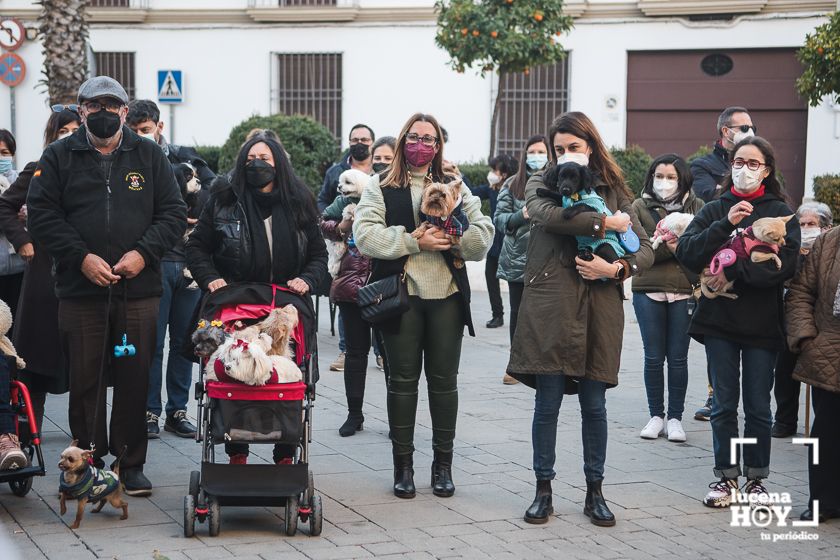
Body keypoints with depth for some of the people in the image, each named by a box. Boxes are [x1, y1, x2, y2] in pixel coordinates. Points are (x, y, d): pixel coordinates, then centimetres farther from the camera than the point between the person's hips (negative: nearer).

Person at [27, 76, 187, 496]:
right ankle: (89, 463, 16)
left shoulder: (149, 156, 9)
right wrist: (82, 257, -13)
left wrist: (143, 253, -10)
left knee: (135, 379, 4)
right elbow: (40, 214, -1)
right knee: (85, 380, 5)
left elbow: (174, 213, 6)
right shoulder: (59, 157, 6)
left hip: (139, 290, 1)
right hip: (80, 289, -1)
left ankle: (131, 464, 15)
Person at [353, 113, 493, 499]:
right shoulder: (381, 187, 5)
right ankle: (403, 464, 14)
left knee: (444, 380, 6)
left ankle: (443, 463, 17)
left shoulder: (454, 187, 13)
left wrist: (449, 237, -15)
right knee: (402, 380, 4)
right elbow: (365, 235, -10)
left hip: (447, 296, 2)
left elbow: (483, 236, 4)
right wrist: (414, 240, -17)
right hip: (401, 295, -2)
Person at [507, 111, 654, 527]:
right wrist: (605, 224, -12)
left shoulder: (613, 192, 13)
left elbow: (645, 250, 9)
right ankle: (543, 490, 13)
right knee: (548, 402, 1)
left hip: (598, 307, 2)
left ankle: (594, 493, 17)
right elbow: (547, 214, -16)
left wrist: (617, 268, -11)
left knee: (594, 405, 6)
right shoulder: (541, 183, 8)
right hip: (550, 306, -2)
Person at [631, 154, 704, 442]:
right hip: (648, 290, 0)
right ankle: (656, 415, 17)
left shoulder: (696, 206, 7)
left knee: (678, 358, 3)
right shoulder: (640, 207, 6)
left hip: (684, 290, 0)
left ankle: (675, 418, 12)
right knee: (653, 357, 6)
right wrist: (667, 247, -17)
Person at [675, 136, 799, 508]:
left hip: (762, 323, -1)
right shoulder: (715, 210, 7)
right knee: (724, 404, 7)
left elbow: (785, 264, -13)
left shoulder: (780, 212, 1)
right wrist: (725, 224, -18)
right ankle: (726, 476, 17)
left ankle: (756, 479, 17)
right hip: (719, 320, 2)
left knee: (758, 407, 6)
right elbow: (686, 252, -7)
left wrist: (732, 274, -19)